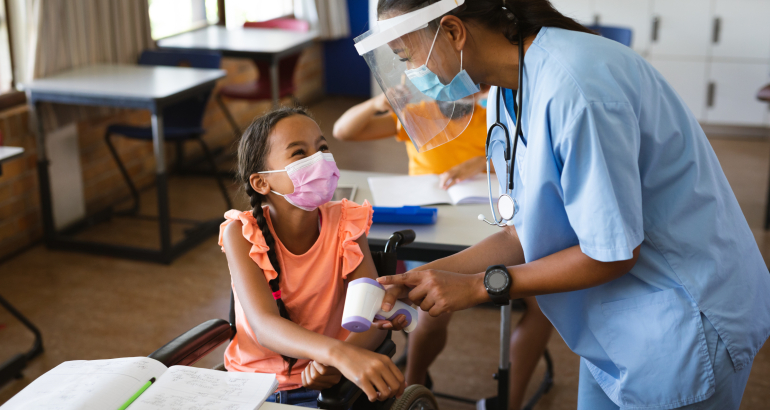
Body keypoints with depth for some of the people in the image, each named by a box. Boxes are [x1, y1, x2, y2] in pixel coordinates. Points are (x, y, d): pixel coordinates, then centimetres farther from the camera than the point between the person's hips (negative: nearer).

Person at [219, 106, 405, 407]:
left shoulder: (345, 224, -6)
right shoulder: (242, 234, -13)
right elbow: (265, 326, -26)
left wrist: (334, 362, -35)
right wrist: (340, 354, -45)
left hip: (321, 386, 1)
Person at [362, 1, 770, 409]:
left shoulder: (572, 88, -29)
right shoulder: (508, 92, 0)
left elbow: (613, 252, -24)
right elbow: (522, 232, 3)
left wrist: (480, 285, -19)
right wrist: (425, 276, -6)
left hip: (685, 326, -8)